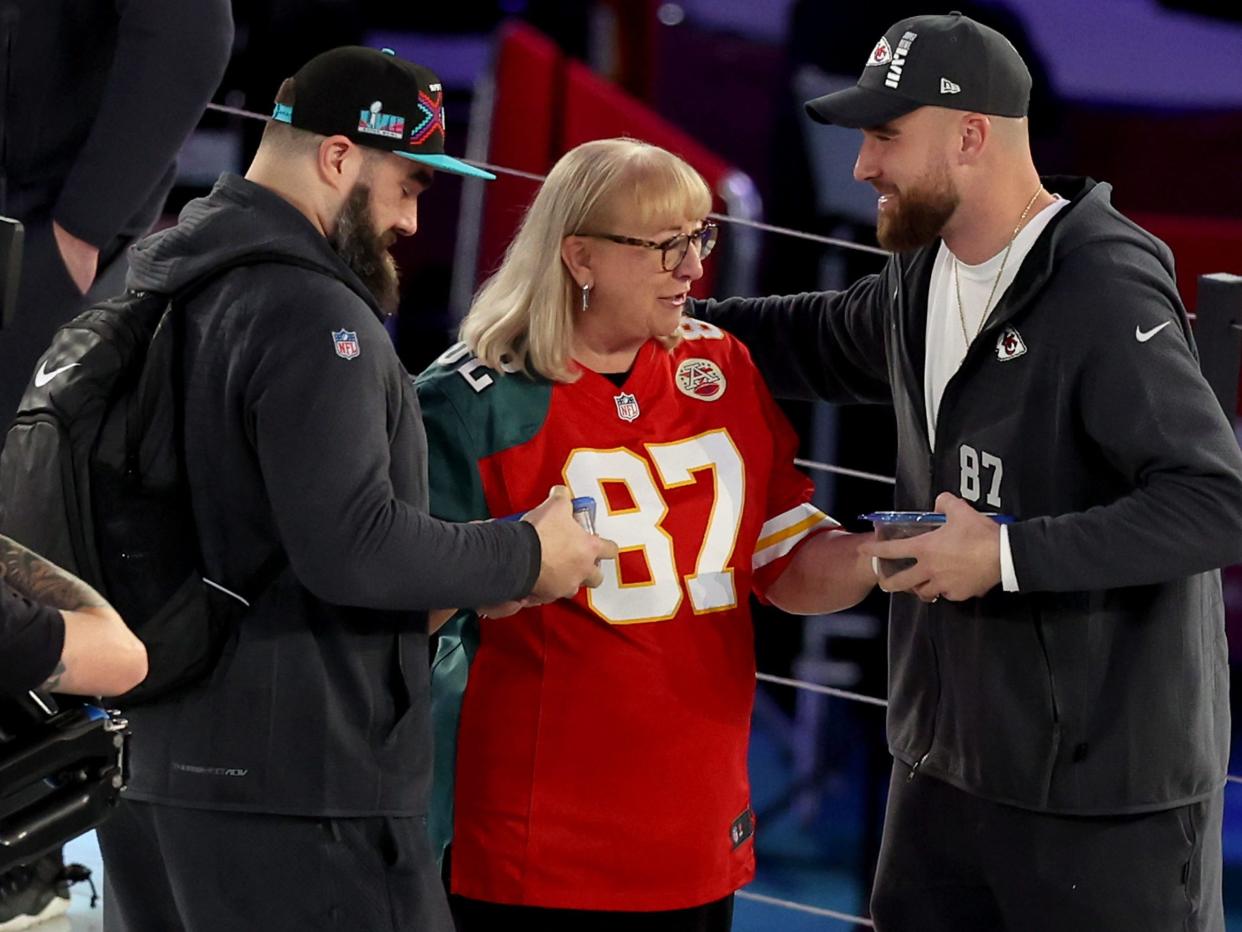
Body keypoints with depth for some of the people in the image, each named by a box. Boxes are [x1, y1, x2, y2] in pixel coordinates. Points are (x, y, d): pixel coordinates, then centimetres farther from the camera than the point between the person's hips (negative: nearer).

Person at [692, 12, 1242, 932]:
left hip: (1106, 787, -8)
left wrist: (1010, 555, -25)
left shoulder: (1107, 293, -19)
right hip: (947, 755, 9)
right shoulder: (923, 278, 8)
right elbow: (821, 339, 30)